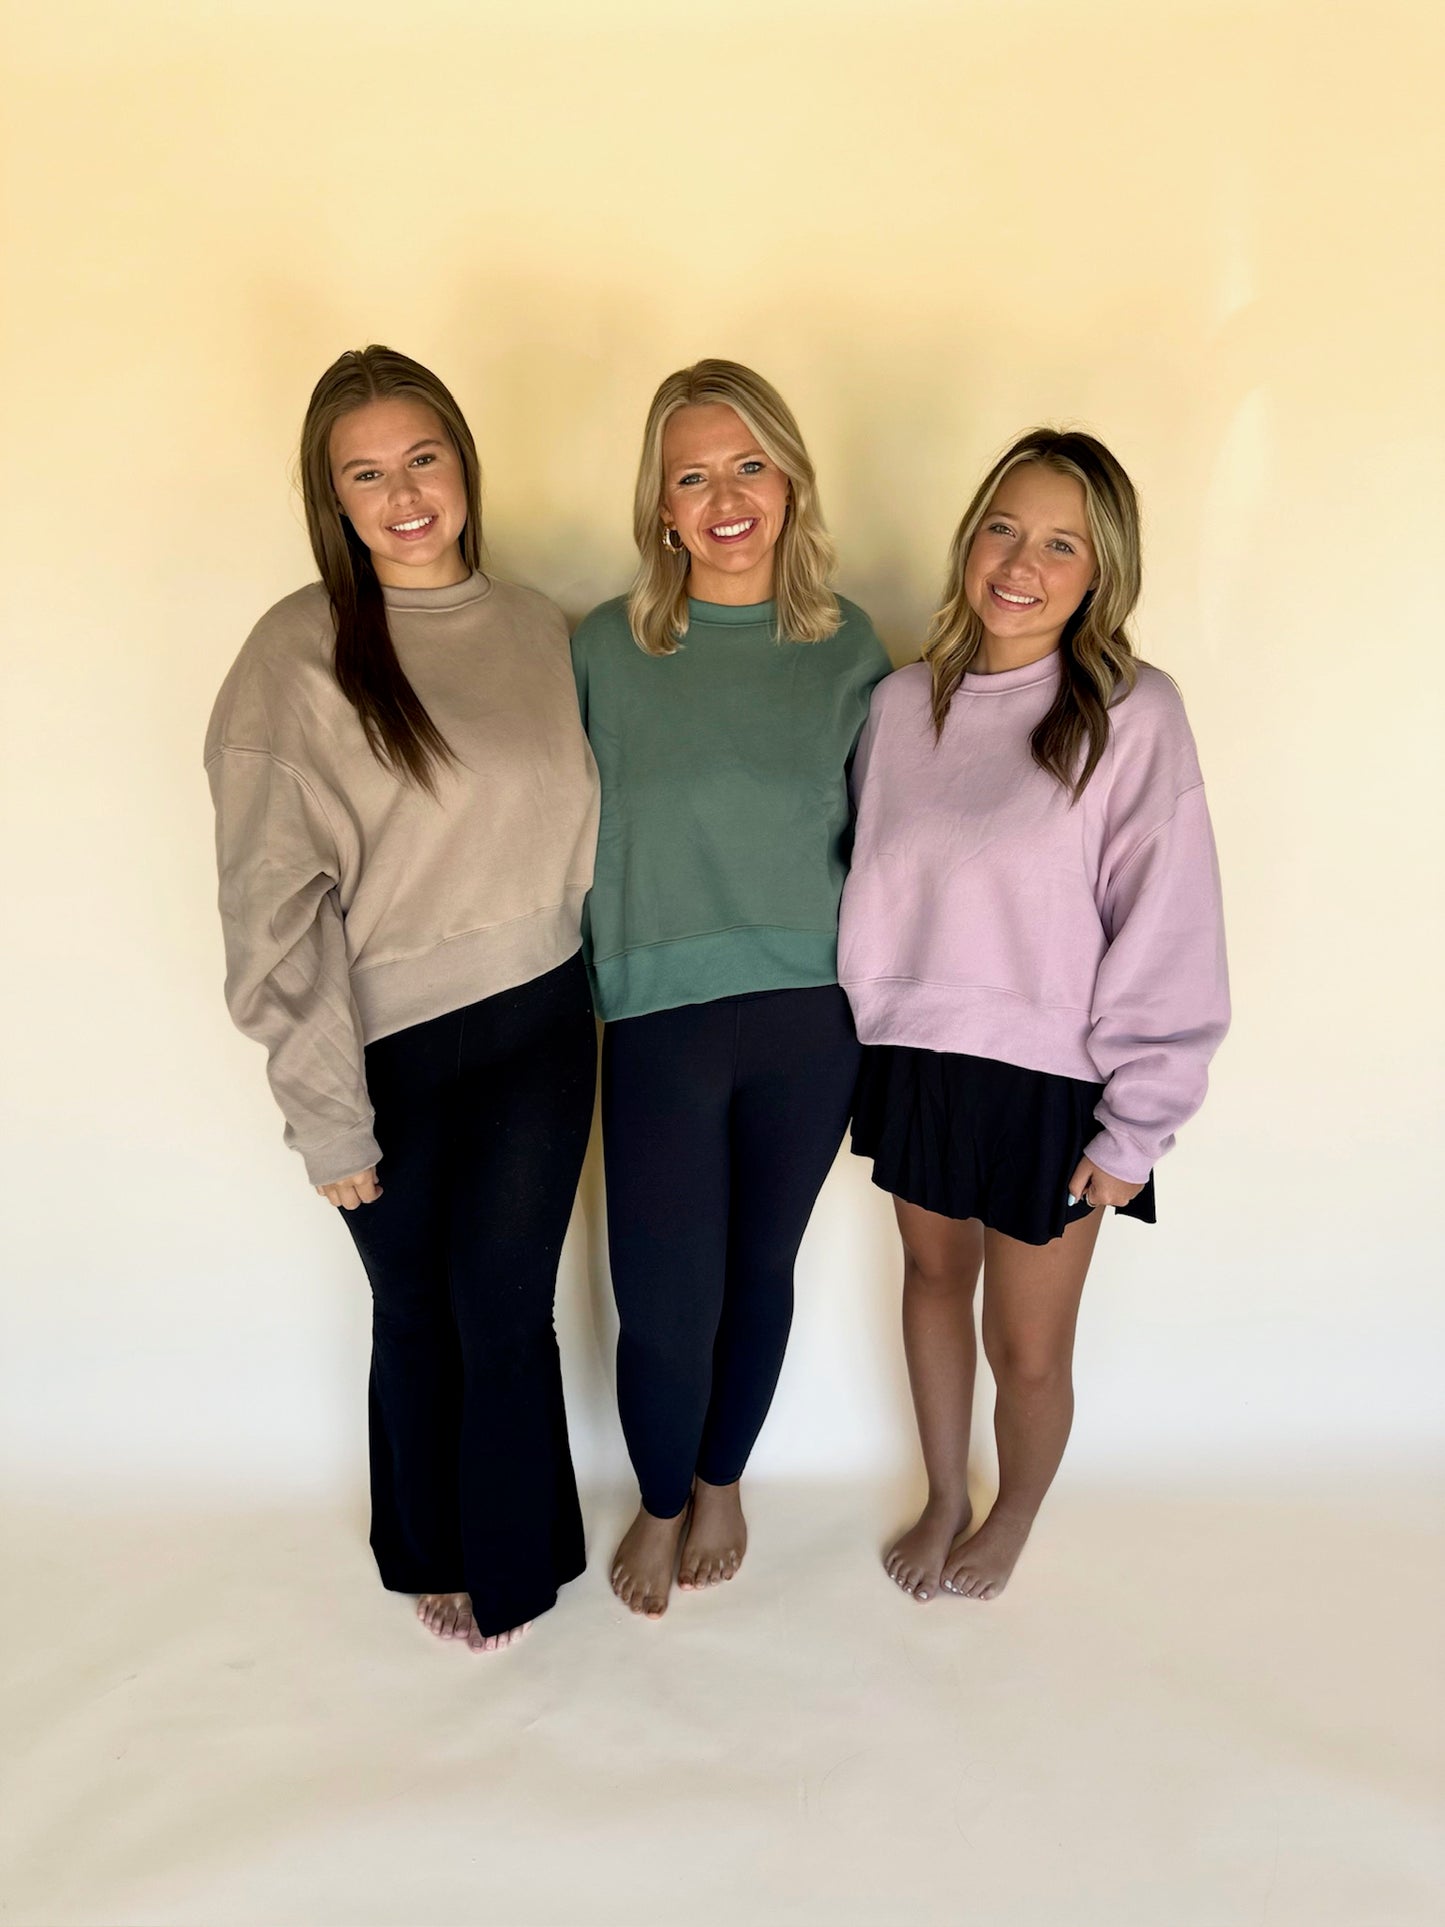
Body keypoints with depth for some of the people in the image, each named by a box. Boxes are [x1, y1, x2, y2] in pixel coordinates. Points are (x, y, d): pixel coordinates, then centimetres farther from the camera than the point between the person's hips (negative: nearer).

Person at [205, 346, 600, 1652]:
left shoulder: (538, 628, 2)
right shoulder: (300, 654, -11)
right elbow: (274, 905, -12)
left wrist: (596, 985, 8)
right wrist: (325, 1111, -12)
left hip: (538, 1030, 2)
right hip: (389, 1049, -2)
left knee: (506, 1307, 7)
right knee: (416, 1312, 14)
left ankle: (513, 1563, 34)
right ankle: (435, 1556, 40)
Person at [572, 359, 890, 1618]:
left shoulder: (845, 648, 0)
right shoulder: (607, 650, -4)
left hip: (809, 1018, 2)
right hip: (659, 1022, -1)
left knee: (759, 1272, 16)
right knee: (664, 1302, 4)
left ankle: (722, 1480, 44)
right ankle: (662, 1504, 36)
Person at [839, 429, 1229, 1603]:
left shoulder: (1133, 715, -14)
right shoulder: (904, 703, -1)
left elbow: (1169, 934, -13)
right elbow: (868, 889, 7)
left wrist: (1136, 1128, -11)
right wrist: (863, 1041, 7)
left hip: (1050, 1079, -4)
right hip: (916, 1059, 4)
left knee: (1029, 1349, 9)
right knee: (934, 1278, 22)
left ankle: (1013, 1518, 42)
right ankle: (945, 1502, 48)